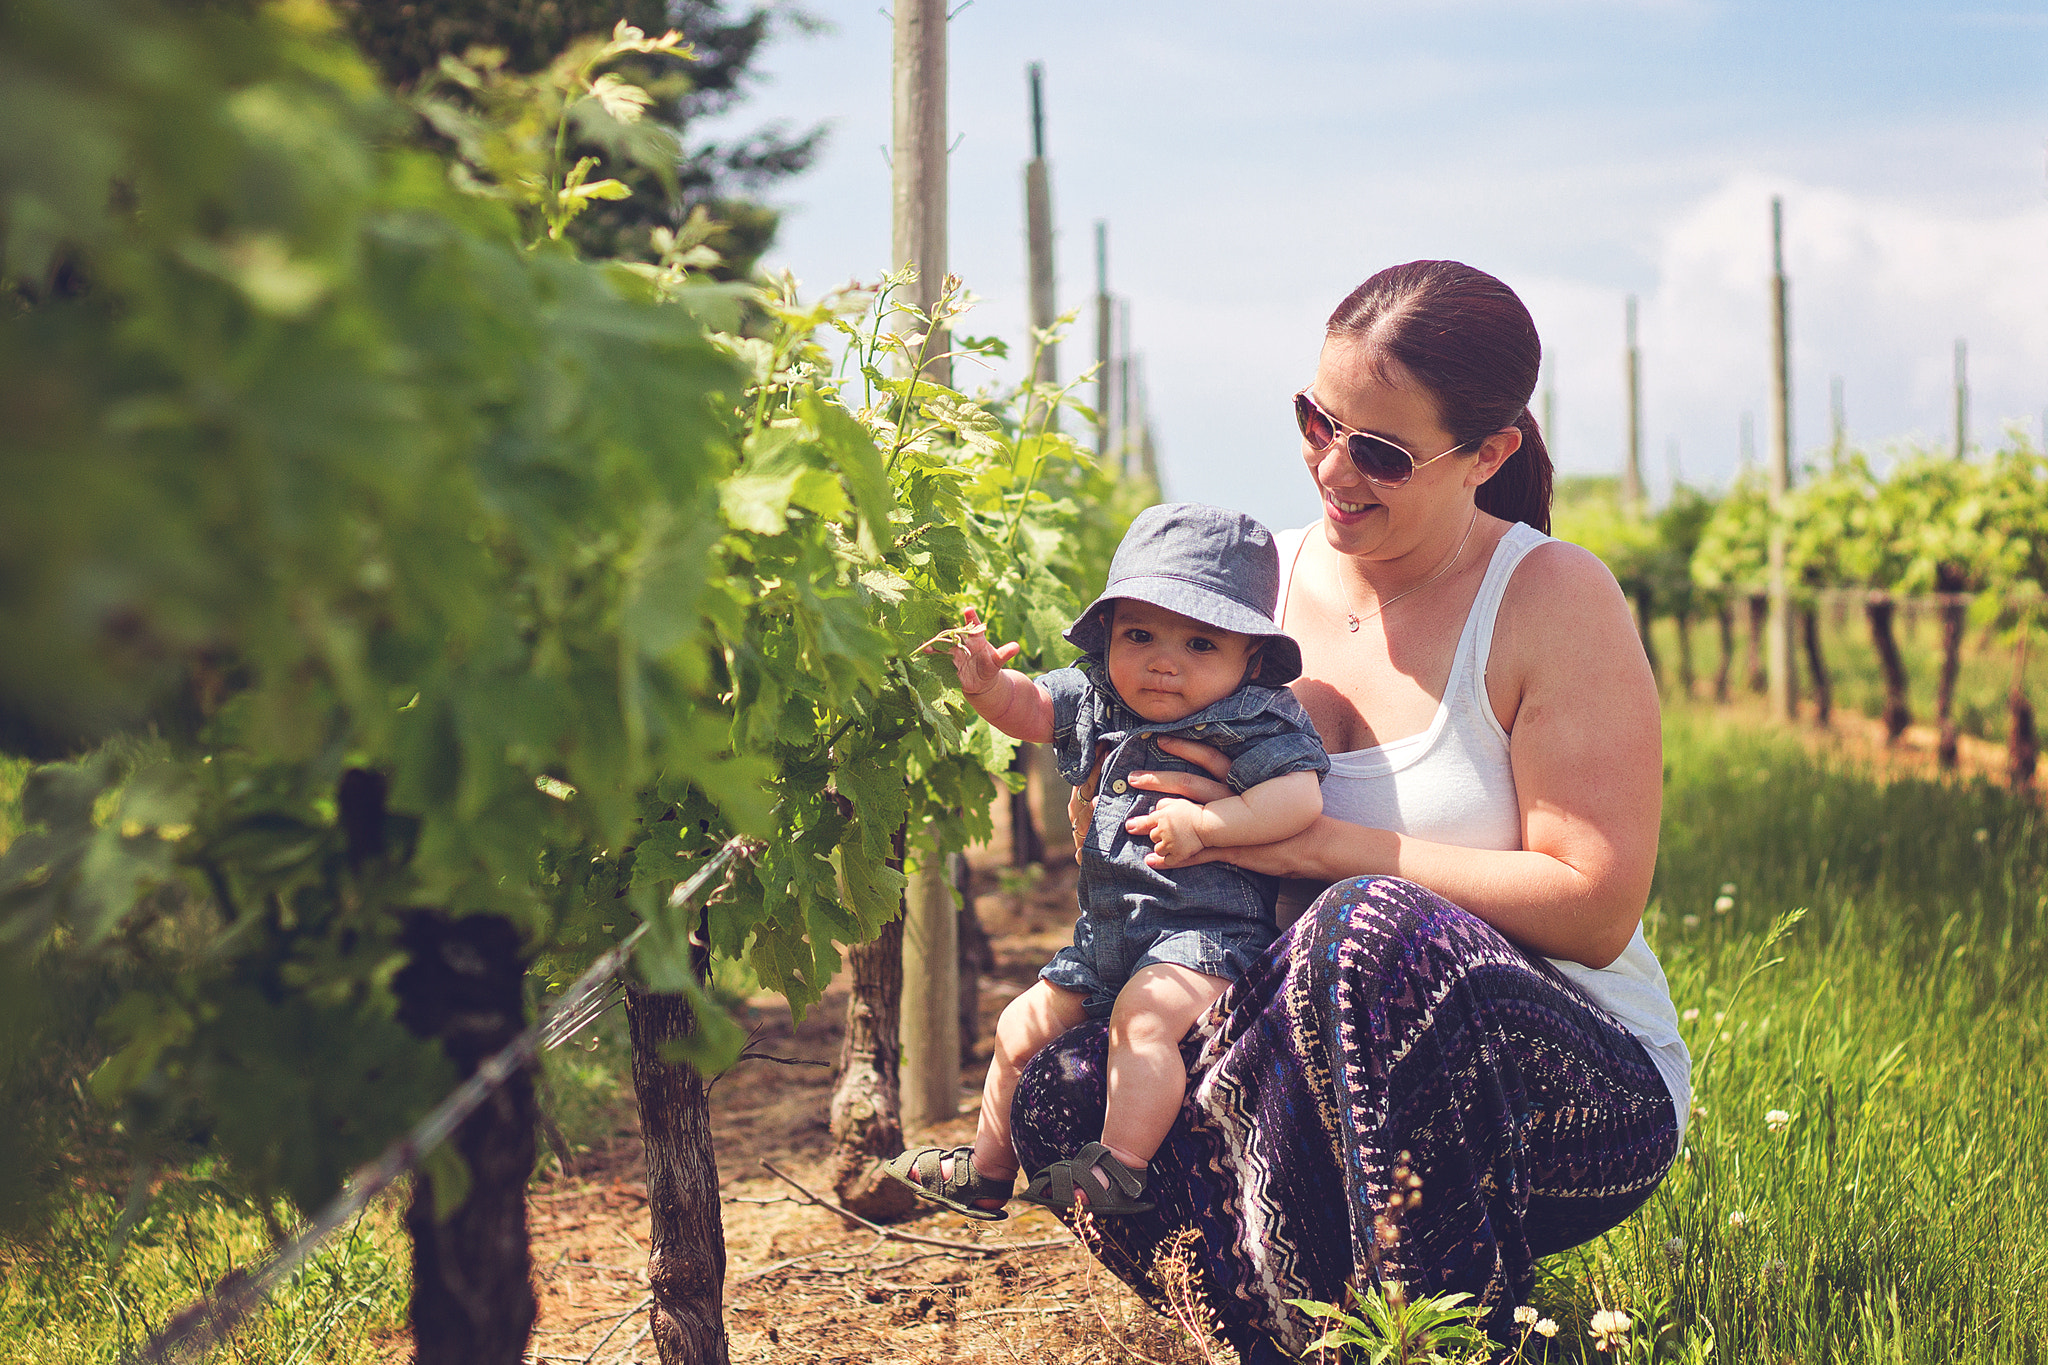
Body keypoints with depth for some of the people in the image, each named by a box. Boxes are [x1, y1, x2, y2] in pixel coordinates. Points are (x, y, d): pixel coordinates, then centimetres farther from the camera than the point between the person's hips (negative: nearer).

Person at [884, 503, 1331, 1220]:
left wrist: (1204, 823, -31)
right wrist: (987, 683, -13)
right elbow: (1030, 708, 10)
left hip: (1205, 926, -7)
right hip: (1105, 930, 8)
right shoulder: (1096, 697, 6)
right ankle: (986, 1171, 30)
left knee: (1143, 1016, -33)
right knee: (1022, 1028, 13)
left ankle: (1122, 1167, -25)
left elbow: (1301, 797, -23)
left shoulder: (1253, 723, -12)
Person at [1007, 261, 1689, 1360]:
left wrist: (1320, 844, -21)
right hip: (1343, 1076, 5)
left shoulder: (1550, 600, -9)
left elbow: (1594, 910, -16)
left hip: (1584, 1090, -4)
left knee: (1370, 926, -36)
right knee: (1062, 1092, -21)